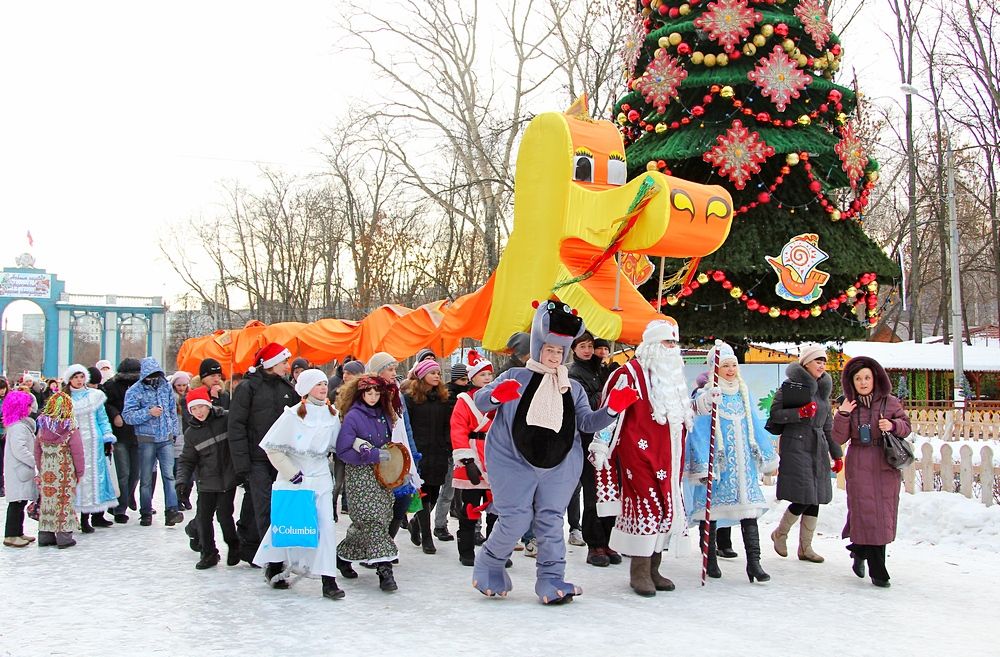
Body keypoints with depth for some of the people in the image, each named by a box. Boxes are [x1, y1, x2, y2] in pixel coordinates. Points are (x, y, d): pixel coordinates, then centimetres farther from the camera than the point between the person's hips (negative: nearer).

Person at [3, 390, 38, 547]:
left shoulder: (22, 424, 16)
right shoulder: (18, 427, -16)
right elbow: (19, 450, -23)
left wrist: (34, 462, 12)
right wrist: (35, 462, -18)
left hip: (23, 470, 10)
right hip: (19, 471, -10)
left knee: (20, 503, 14)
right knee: (16, 503, -7)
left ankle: (18, 533, 20)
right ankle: (10, 536, -3)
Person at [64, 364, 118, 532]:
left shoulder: (94, 395, 7)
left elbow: (103, 419, 9)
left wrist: (108, 439, 2)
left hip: (94, 442, 2)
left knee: (97, 475, 4)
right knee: (80, 478, -4)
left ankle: (98, 514, 13)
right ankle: (84, 518, 0)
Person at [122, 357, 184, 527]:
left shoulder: (165, 386, 7)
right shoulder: (134, 391, -6)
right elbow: (128, 415, -13)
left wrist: (174, 431, 14)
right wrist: (149, 413, -22)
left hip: (166, 438, 2)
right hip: (146, 439, -2)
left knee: (169, 475, -7)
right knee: (146, 478, 5)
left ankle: (172, 510, -10)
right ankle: (146, 513, 14)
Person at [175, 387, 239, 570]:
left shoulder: (226, 419, -7)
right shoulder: (191, 433, 4)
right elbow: (187, 460, 6)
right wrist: (182, 480, -8)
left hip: (228, 479, -3)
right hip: (206, 482, 3)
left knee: (224, 514, -2)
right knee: (203, 516, 1)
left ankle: (233, 545, 24)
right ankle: (208, 553, 18)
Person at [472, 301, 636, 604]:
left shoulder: (573, 388, 14)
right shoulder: (516, 377, 3)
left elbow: (587, 423, 6)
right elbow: (480, 402, -3)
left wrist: (611, 409, -13)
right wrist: (495, 396, -27)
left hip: (560, 466, 3)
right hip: (514, 464, -3)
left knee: (550, 521, 1)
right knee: (515, 520, -6)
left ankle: (551, 581, 9)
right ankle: (488, 565, 18)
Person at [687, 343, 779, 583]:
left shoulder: (744, 394, 12)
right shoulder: (705, 395, -4)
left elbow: (756, 427, 17)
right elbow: (699, 431, -7)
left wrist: (768, 457, 17)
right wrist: (702, 465, -14)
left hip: (743, 461, 4)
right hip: (716, 461, -4)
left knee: (749, 507, -5)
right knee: (711, 509, 2)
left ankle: (753, 561, -5)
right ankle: (710, 559, 16)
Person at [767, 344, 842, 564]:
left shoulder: (823, 389, 16)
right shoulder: (791, 386, -6)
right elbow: (774, 414, -10)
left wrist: (837, 453, 19)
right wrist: (800, 412, -21)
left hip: (818, 448, 7)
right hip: (796, 446, -7)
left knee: (815, 499, 5)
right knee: (804, 498, -11)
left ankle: (805, 547, 15)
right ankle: (780, 533, 14)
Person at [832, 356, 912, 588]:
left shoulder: (890, 402, 3)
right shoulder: (848, 405, 3)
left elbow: (906, 426, 9)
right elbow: (839, 439, -1)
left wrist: (893, 425, -12)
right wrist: (842, 415, -15)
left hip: (886, 465, 1)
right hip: (859, 466, -1)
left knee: (883, 515, 5)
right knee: (867, 514, -5)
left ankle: (860, 551, 30)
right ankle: (877, 571, 1)